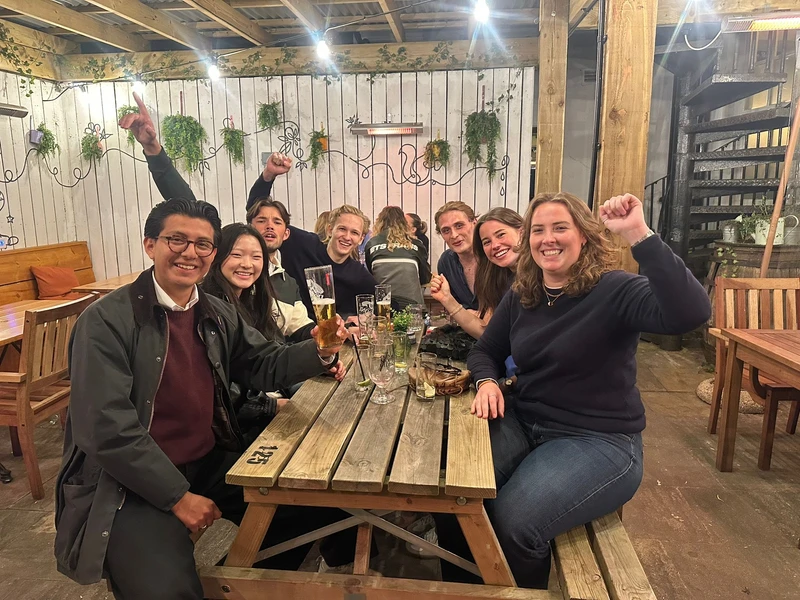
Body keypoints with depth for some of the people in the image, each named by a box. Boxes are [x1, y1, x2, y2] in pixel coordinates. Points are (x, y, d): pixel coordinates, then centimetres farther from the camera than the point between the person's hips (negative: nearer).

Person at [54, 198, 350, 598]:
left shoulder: (218, 315, 6)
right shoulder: (106, 321, -15)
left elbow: (264, 366, 10)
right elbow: (107, 429, -20)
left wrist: (319, 351, -11)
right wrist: (178, 497, -18)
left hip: (211, 463, 6)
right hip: (130, 486, -6)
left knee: (309, 505, 2)